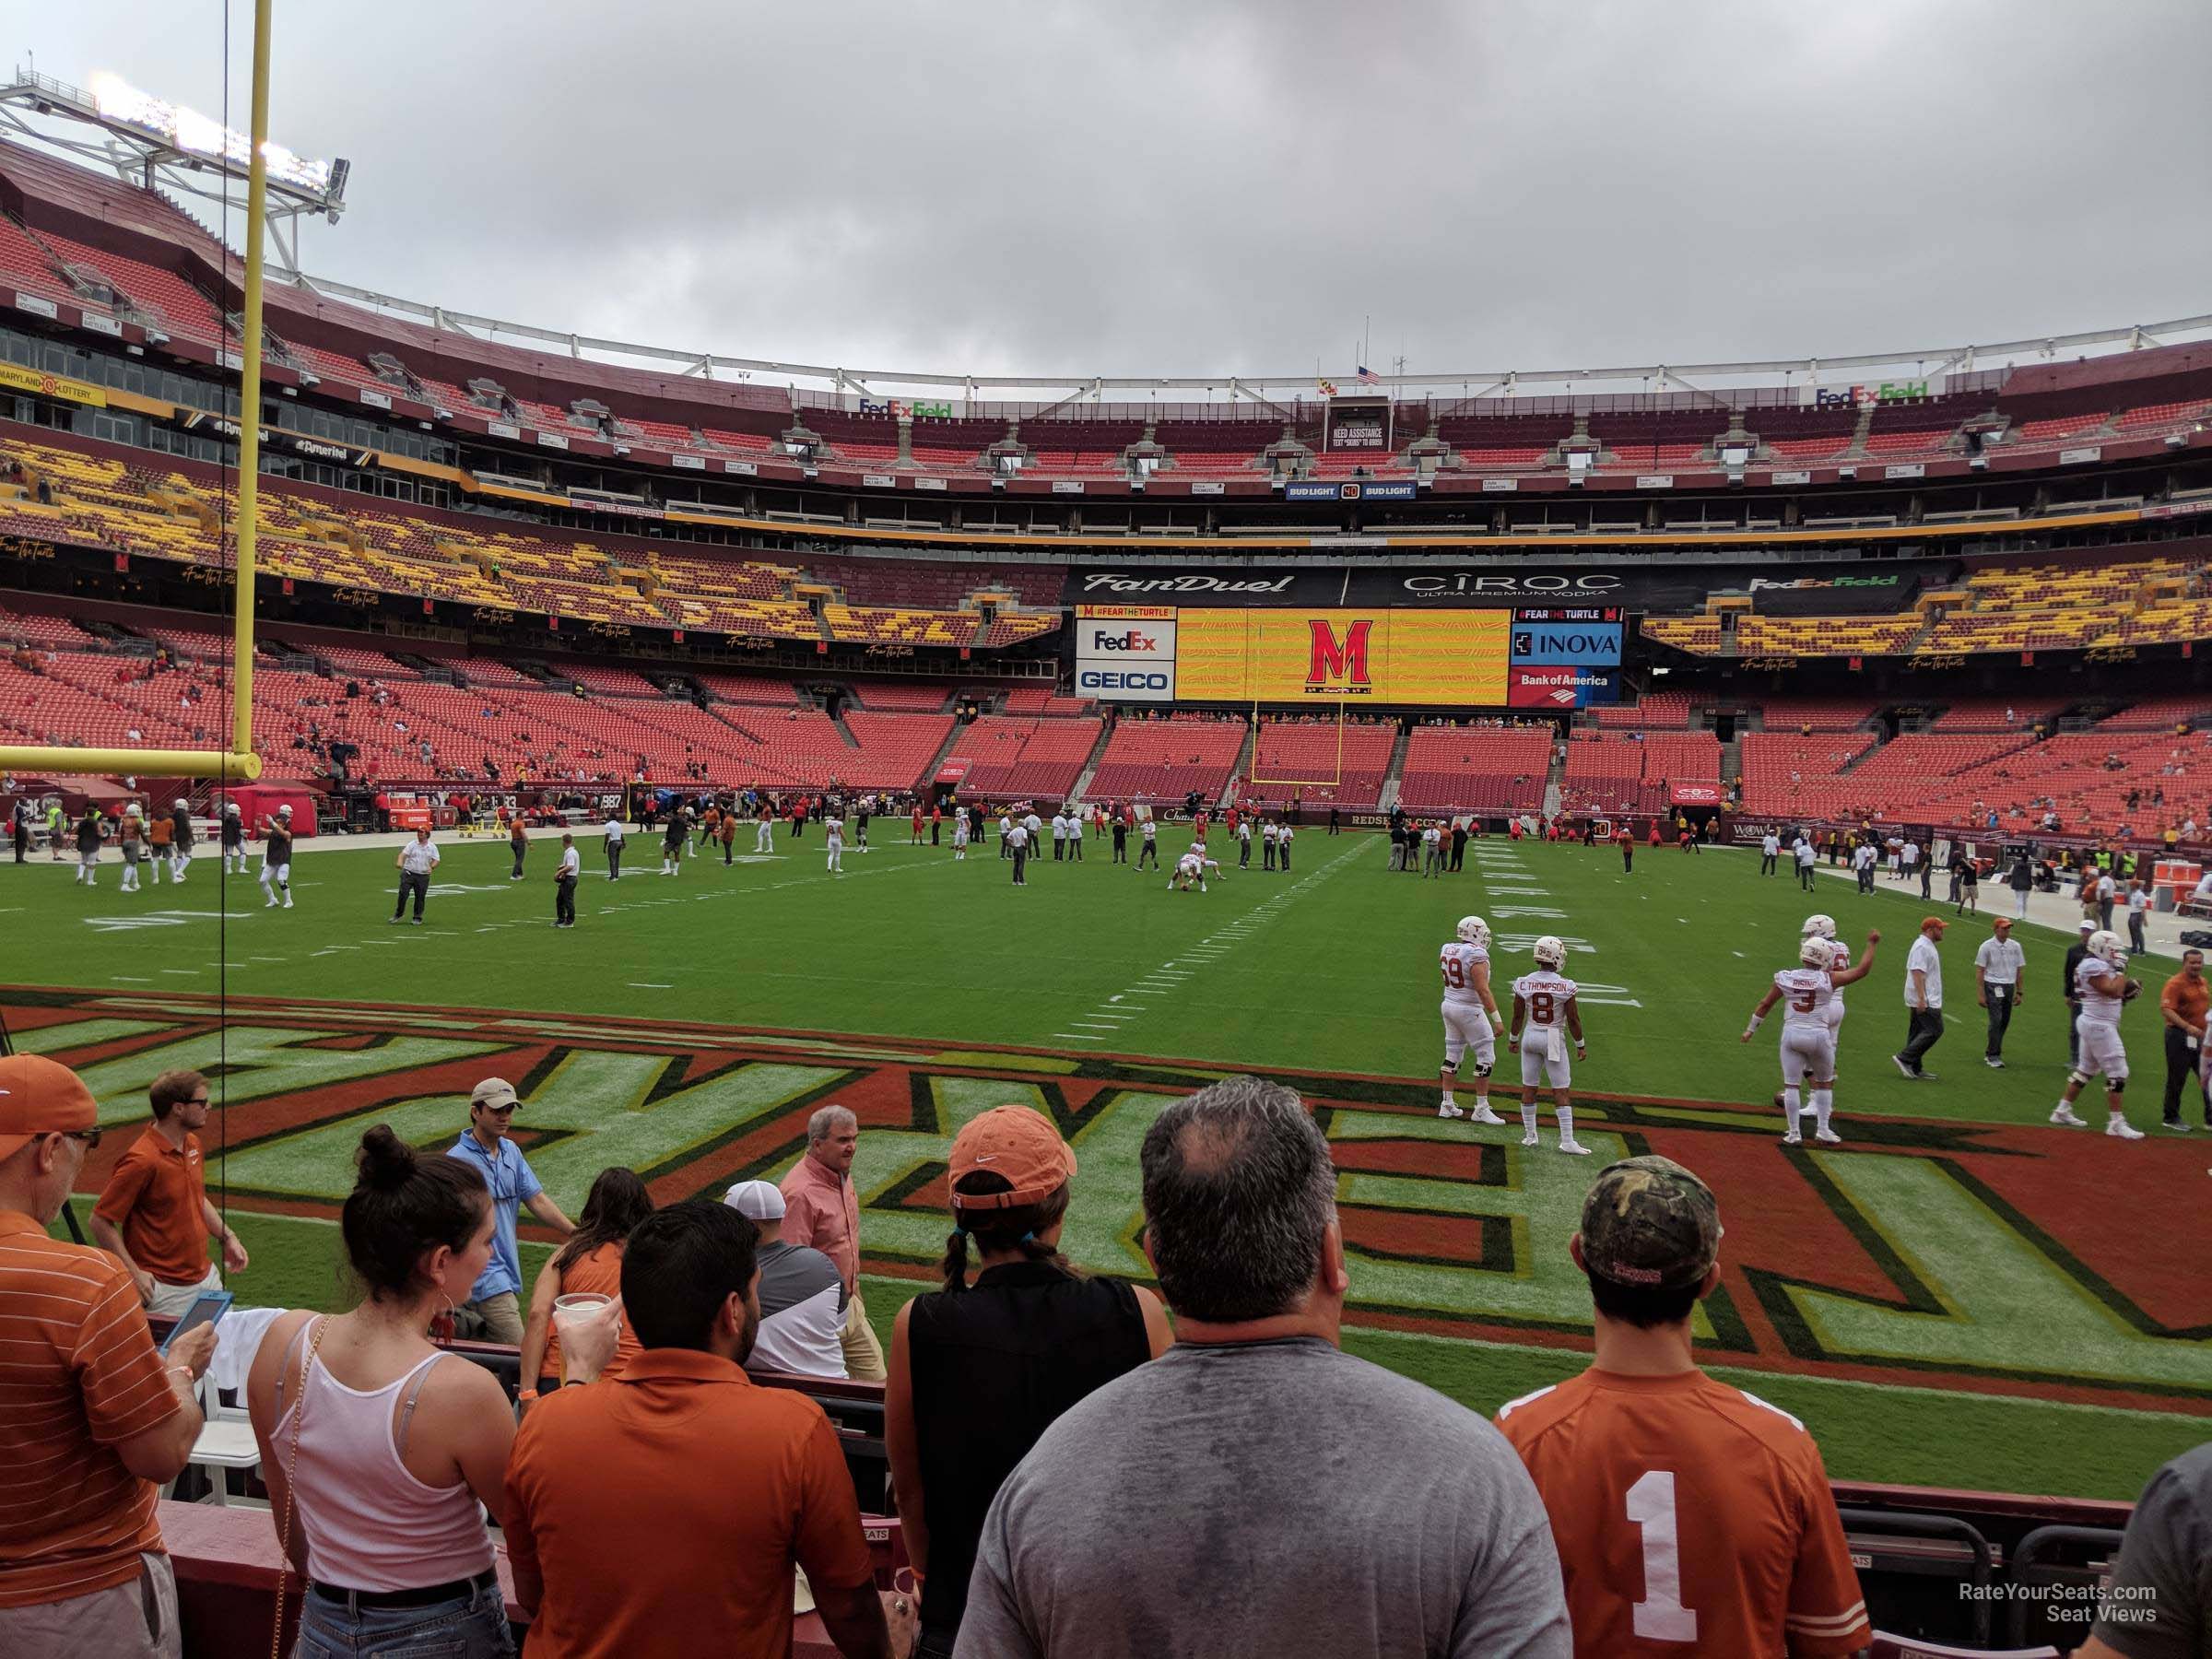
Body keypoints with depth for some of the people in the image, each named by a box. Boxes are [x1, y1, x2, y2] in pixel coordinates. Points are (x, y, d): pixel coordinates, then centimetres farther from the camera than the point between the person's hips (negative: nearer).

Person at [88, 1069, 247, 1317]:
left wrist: (227, 1237, 11)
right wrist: (133, 1274, -20)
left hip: (206, 1276, 8)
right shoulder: (141, 1161, -21)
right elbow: (101, 1223, -17)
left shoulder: (192, 1144, 5)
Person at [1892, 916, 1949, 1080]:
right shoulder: (1922, 946, -15)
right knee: (1934, 1030, -11)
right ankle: (1904, 1058, -11)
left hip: (1924, 1000, 11)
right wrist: (1922, 999, -28)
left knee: (1917, 1032, 10)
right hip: (1924, 1001, -11)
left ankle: (1915, 1069, 13)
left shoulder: (1928, 946, 19)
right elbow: (1917, 973, -23)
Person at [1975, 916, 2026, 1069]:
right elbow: (1979, 971, -4)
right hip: (1993, 986, -5)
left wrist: (2019, 992, 10)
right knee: (1996, 1020, -11)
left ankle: (1991, 1052, 23)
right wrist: (1980, 994, -9)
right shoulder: (1987, 946, -4)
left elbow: (2018, 970, 13)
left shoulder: (2015, 946, 8)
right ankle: (1994, 1056, -7)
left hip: (2009, 987, 5)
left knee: (2005, 1021, 9)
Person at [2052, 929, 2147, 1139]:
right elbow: (2112, 991, -25)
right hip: (2099, 1025, -11)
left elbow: (2114, 995, 20)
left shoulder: (2100, 965, 15)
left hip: (2093, 1024, 11)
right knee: (2117, 1073, -8)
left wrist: (2127, 991, 5)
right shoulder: (2094, 966, -17)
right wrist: (2120, 972, -13)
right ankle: (2117, 1124, -5)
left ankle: (2063, 1111, 25)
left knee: (2085, 1069, 18)